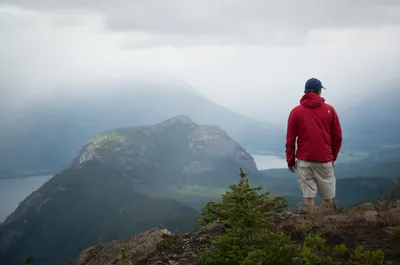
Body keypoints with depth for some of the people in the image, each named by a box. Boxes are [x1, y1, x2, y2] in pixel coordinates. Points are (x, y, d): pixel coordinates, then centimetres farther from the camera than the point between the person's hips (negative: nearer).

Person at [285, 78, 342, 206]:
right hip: (325, 160, 0)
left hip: (304, 161, 0)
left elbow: (290, 139, 0)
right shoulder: (329, 110, 2)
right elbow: (337, 136, 4)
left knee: (308, 196, 2)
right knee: (328, 197, 9)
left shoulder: (296, 111, 0)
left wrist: (290, 161, 10)